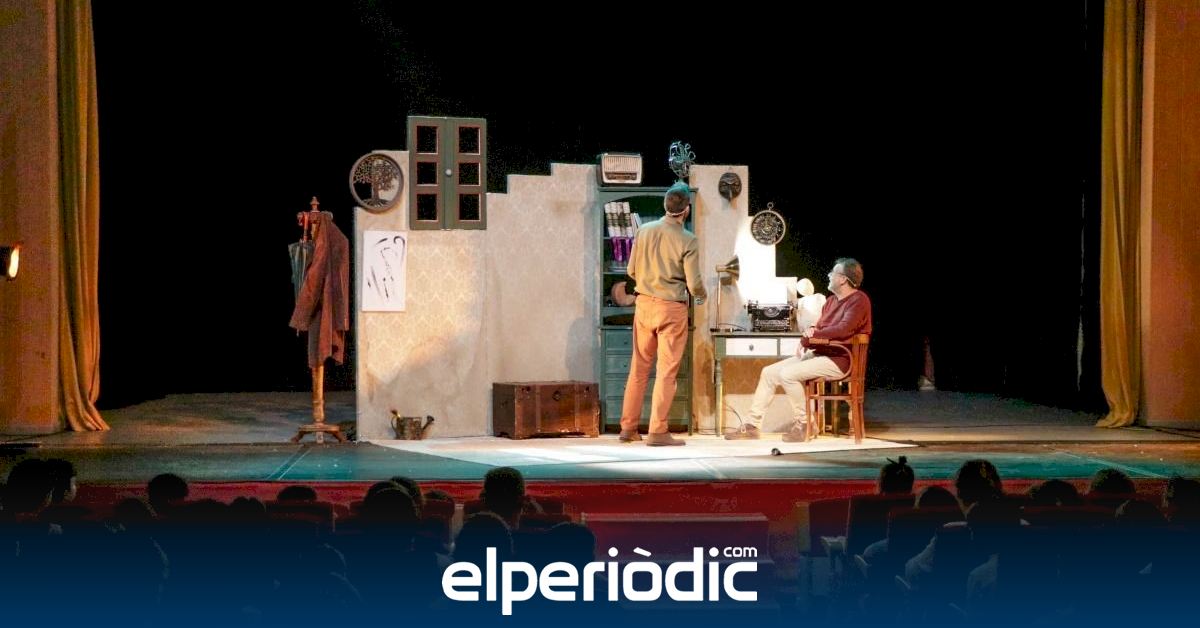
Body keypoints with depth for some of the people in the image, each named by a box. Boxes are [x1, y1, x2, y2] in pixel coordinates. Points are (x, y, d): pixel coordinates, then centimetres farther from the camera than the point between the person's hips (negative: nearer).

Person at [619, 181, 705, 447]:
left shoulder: (644, 231, -2)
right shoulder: (688, 240, -14)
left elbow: (632, 270, 6)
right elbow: (694, 284, -13)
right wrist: (701, 296, 9)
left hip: (644, 304, 5)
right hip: (671, 309, -5)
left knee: (639, 367, 14)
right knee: (666, 371, 2)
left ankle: (628, 427, 18)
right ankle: (657, 432, 1)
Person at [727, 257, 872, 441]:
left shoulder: (859, 300, -12)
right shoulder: (832, 301, 18)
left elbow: (844, 329, -26)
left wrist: (811, 335, -16)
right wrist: (810, 332, -5)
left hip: (839, 359, -10)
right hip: (817, 354, 10)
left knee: (788, 374, -27)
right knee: (769, 372, 1)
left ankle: (802, 425, -14)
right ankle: (752, 425, 2)